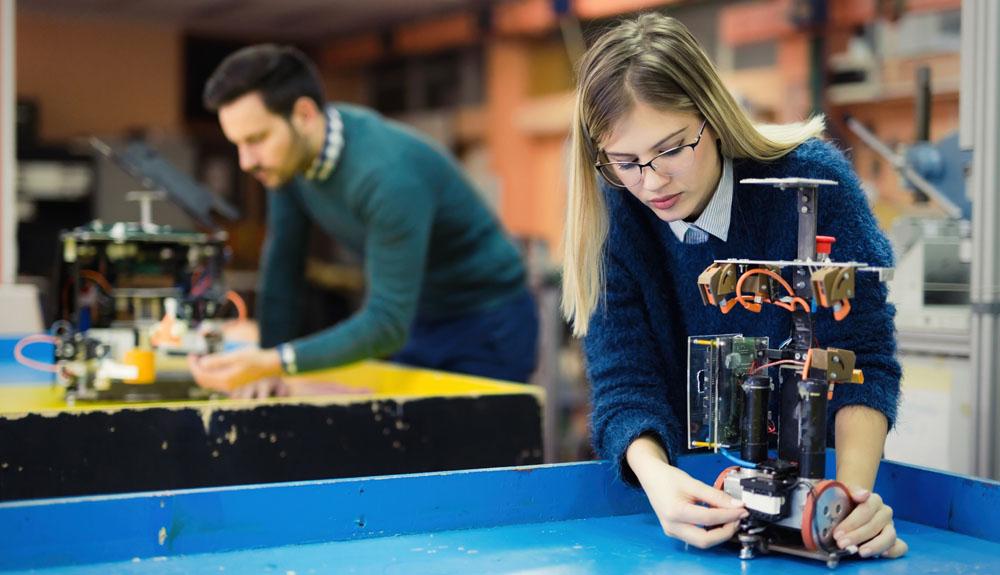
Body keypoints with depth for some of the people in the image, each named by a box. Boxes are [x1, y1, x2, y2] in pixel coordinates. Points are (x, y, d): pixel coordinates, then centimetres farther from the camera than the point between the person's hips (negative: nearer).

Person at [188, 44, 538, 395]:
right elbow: (281, 267, -1)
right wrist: (267, 373, -5)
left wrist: (273, 363, -41)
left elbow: (387, 326, -34)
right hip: (413, 319, 7)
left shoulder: (390, 175, -32)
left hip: (486, 326, -7)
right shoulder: (286, 154, -9)